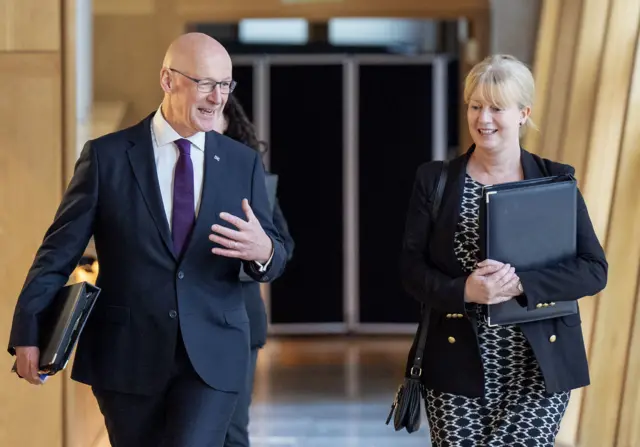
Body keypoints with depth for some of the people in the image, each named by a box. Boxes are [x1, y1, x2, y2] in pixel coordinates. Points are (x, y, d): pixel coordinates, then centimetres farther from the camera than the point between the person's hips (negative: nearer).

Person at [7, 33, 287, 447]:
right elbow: (59, 250, 0)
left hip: (212, 354, 1)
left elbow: (274, 255, 8)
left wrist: (263, 251, -16)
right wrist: (28, 332, -8)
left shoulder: (243, 162, 6)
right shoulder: (106, 156, -1)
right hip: (126, 354, 0)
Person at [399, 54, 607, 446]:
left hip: (541, 368, -1)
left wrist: (520, 284, -18)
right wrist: (463, 291, -19)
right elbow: (412, 268, 0)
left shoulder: (556, 180, 3)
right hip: (458, 366, 1)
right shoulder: (435, 180, 4)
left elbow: (594, 270, -3)